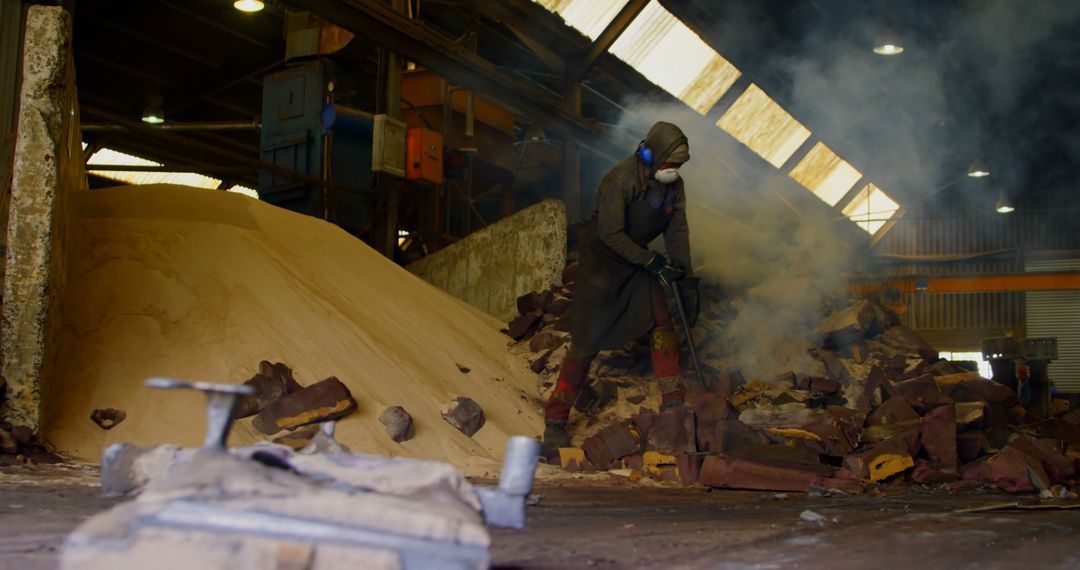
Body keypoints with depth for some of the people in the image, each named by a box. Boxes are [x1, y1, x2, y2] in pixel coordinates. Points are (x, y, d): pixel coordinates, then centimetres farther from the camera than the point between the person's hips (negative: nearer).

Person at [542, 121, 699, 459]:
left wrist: (686, 280, -1)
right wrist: (652, 263, -27)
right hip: (601, 261, -7)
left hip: (638, 260, 7)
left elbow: (677, 232, 2)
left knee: (662, 325, -2)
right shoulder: (620, 180, -26)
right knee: (587, 340, -8)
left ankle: (673, 405, 10)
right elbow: (610, 233, -28)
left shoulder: (673, 185, -3)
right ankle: (555, 424, -1)